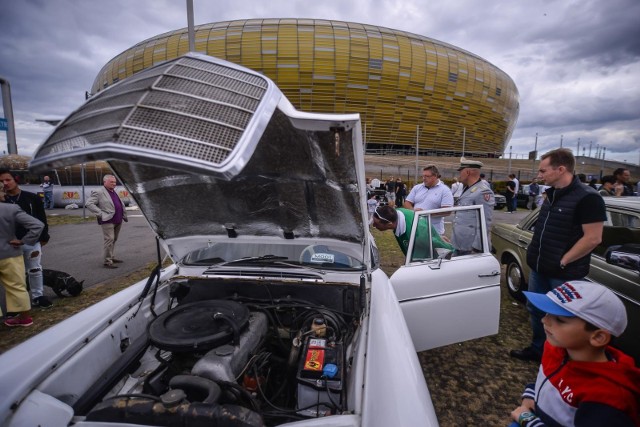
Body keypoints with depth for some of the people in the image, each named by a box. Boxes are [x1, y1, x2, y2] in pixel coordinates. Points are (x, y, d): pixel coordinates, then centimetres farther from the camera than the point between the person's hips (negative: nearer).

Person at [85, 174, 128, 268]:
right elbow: (89, 204, -13)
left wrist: (124, 215, 17)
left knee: (114, 240, 14)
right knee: (109, 240, -9)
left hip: (118, 221, 8)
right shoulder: (98, 192, -6)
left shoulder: (114, 192, 20)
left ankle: (111, 257, 26)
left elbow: (121, 204, 29)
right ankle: (107, 262, -5)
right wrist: (100, 214, -17)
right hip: (107, 221, -8)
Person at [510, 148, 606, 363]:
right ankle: (537, 349, 38)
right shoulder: (552, 194, 7)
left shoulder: (587, 197, -17)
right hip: (539, 268, 8)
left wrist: (562, 263, -17)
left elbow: (593, 238, -20)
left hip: (564, 274, -8)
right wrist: (534, 254, 10)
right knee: (535, 310, 19)